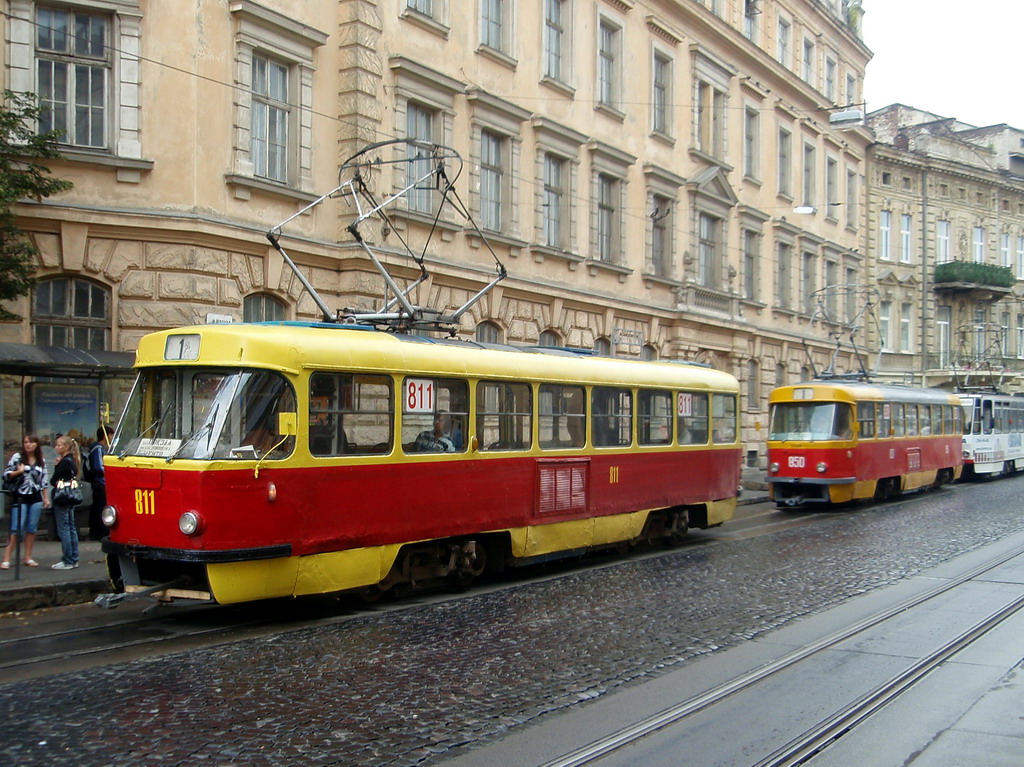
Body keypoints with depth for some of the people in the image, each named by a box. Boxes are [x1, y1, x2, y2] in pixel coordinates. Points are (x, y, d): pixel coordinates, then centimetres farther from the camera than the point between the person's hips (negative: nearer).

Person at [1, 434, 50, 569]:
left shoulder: (41, 461, 10)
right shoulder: (17, 457, -1)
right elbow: (6, 474, -2)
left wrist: (46, 498, 11)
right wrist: (18, 472, -19)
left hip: (36, 498, 4)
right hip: (20, 498, -4)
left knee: (32, 528, 6)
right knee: (16, 529, -8)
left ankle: (28, 557, 13)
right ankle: (6, 559, -5)